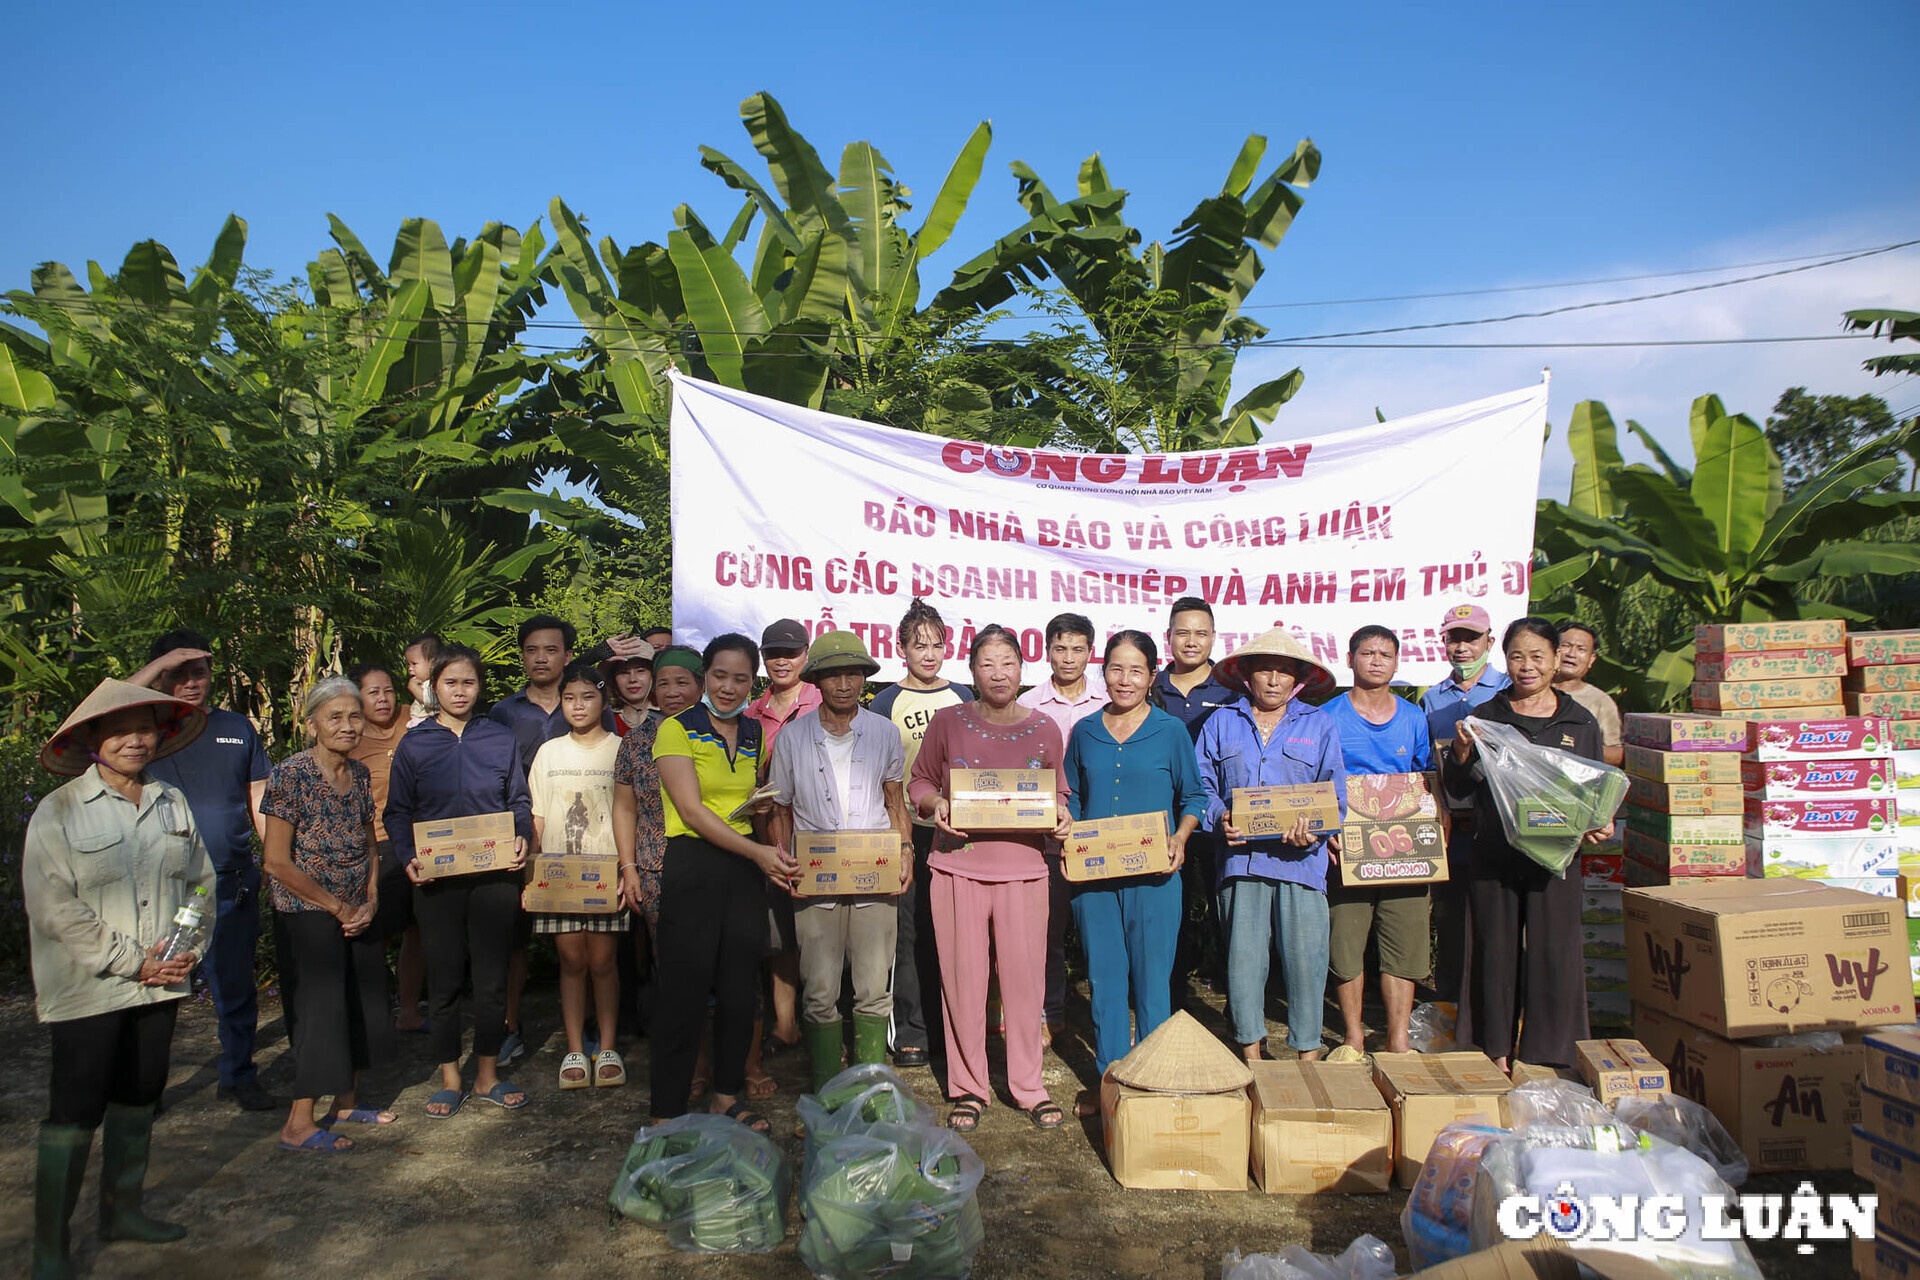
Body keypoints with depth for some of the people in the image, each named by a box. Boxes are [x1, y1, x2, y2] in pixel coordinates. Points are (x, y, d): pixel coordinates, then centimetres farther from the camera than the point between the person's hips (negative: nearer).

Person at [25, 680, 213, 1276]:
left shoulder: (172, 803, 6)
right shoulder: (58, 812, -10)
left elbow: (201, 881, 13)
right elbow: (54, 908, -14)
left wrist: (189, 946, -2)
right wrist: (133, 962, -16)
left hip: (160, 982, 5)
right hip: (87, 991, -5)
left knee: (139, 1096, 15)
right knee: (75, 1110, -1)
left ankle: (121, 1209, 32)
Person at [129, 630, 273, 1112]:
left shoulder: (238, 728, 9)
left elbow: (259, 801, 12)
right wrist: (158, 664, -19)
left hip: (233, 883, 2)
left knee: (236, 987, 10)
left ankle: (239, 1076, 25)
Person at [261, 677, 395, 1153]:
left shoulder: (360, 773, 6)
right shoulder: (291, 774, -14)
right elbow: (278, 863, -14)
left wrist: (371, 901, -1)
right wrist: (338, 907, -11)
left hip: (358, 912, 7)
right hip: (308, 911, -7)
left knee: (363, 1000, 10)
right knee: (323, 1002, -8)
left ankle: (346, 1102, 26)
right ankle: (299, 1125, 1)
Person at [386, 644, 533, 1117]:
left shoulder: (501, 739, 7)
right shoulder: (414, 743, 5)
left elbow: (519, 802, 12)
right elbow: (397, 812, 6)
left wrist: (521, 837, -8)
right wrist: (408, 858, -10)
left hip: (494, 874, 1)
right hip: (437, 878, 0)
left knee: (492, 976, 6)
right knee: (444, 977, 6)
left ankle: (488, 1075, 19)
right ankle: (450, 1078, 19)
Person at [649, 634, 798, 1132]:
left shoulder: (755, 734, 11)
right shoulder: (678, 730, -6)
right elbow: (692, 810, -14)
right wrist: (757, 852, -19)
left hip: (747, 866, 5)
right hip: (692, 864, -5)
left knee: (741, 987, 9)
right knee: (686, 990, -2)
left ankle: (727, 1095, 25)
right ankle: (668, 1111, 9)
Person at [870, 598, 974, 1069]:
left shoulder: (962, 698, 9)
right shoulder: (887, 702, 1)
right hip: (907, 828, -2)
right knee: (909, 929, 1)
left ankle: (948, 1025, 21)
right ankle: (911, 1030, 11)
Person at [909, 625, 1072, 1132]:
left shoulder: (1044, 729, 6)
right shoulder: (947, 722, 2)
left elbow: (1057, 792, 16)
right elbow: (920, 781, 11)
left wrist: (1061, 816, -5)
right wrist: (934, 805, -10)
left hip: (1023, 868, 1)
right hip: (957, 866, -1)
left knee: (1025, 977, 4)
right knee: (962, 977, 4)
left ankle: (1028, 1085, 21)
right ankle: (968, 1086, 20)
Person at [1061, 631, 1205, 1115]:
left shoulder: (1171, 731, 1)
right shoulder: (1085, 732, 8)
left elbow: (1193, 797, 6)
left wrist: (1180, 839, -10)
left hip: (1153, 874, -2)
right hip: (1092, 872, 2)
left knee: (1151, 978, 3)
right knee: (1103, 978, 9)